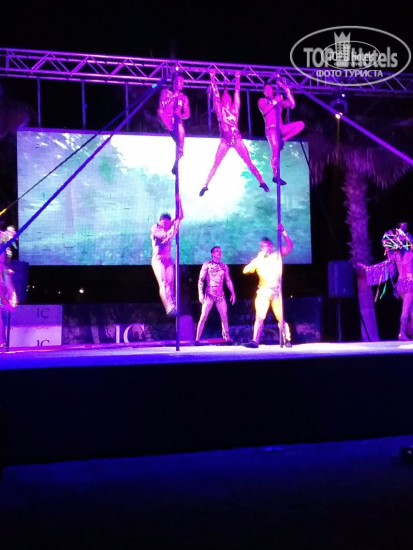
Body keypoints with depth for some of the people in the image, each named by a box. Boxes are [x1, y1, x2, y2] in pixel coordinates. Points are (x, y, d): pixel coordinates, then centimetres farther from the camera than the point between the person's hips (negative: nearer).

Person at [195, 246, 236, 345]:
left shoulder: (224, 266, 12)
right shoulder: (207, 265, 0)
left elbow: (228, 280, 15)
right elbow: (201, 280, -2)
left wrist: (232, 292, 8)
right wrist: (200, 293, -10)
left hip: (220, 295, 4)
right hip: (209, 295, -4)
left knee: (224, 317, 3)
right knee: (203, 317, -7)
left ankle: (227, 337, 12)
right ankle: (197, 339, -5)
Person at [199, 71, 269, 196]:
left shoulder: (235, 109, 8)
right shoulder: (220, 110, 5)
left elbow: (237, 92, 10)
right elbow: (215, 93, 2)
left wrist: (237, 78, 12)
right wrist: (213, 78, 2)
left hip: (237, 139, 1)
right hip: (225, 141, -1)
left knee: (249, 162, -2)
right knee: (215, 165, -3)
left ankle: (262, 182, 1)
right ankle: (205, 186, 2)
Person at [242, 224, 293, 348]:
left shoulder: (277, 256, 7)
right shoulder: (258, 259, 11)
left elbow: (290, 246, -4)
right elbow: (246, 270, -1)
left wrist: (283, 232, -15)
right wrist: (258, 258, -7)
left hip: (276, 291, -1)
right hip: (263, 291, 1)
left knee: (280, 317, 2)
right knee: (259, 317, -8)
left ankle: (287, 340, 9)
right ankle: (255, 341, -13)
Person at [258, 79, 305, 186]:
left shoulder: (279, 101, 22)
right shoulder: (262, 101, 11)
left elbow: (292, 105, 9)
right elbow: (264, 110, -10)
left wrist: (286, 90, 5)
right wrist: (274, 101, -12)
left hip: (281, 128, 5)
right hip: (271, 128, -5)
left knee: (301, 124, -12)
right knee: (276, 151, -21)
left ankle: (283, 140, -10)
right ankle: (275, 176, -19)